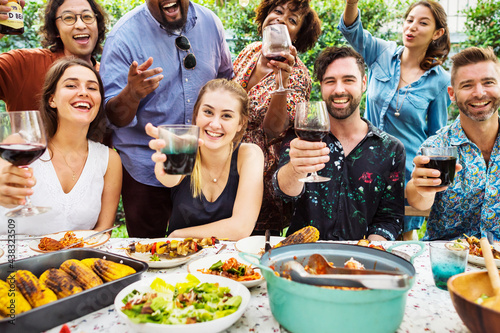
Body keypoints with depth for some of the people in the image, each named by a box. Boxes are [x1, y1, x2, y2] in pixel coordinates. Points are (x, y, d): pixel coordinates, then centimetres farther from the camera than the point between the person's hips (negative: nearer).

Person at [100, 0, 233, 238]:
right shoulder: (124, 36, -14)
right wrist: (131, 94, -39)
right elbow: (114, 118, -18)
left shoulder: (211, 24, -1)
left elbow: (225, 79, 16)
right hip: (145, 171, -3)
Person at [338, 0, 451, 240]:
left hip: (409, 169, -1)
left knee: (403, 233, 14)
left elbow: (438, 136, 1)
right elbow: (351, 30, -19)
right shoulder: (382, 54, -3)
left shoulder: (440, 80, -6)